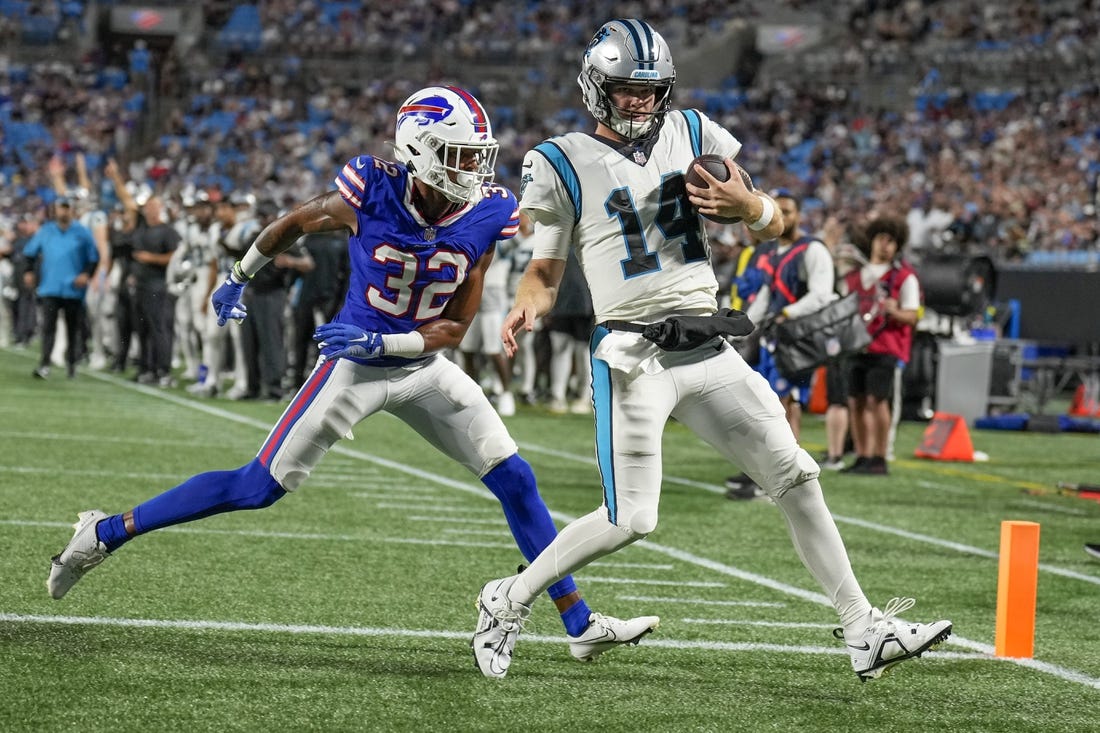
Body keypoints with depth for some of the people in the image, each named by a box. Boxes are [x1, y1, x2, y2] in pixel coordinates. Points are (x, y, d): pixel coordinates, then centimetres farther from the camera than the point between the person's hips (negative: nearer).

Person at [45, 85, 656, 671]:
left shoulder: (485, 217, -12)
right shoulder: (371, 195, -21)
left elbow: (455, 328, -8)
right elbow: (295, 223, 1)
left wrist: (381, 341, -21)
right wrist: (239, 278, 14)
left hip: (422, 365, 4)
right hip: (355, 368, -4)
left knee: (515, 482, -2)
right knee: (259, 487, -4)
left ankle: (581, 625, 5)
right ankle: (106, 533, 8)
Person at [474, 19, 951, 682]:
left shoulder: (693, 134, 11)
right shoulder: (563, 164, 0)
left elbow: (774, 226, 13)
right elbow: (545, 270, 3)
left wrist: (743, 202, -10)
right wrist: (526, 309, -19)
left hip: (709, 351, 5)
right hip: (633, 354, -5)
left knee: (796, 480, 1)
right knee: (631, 520, -9)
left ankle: (864, 632, 6)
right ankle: (509, 600, 11)